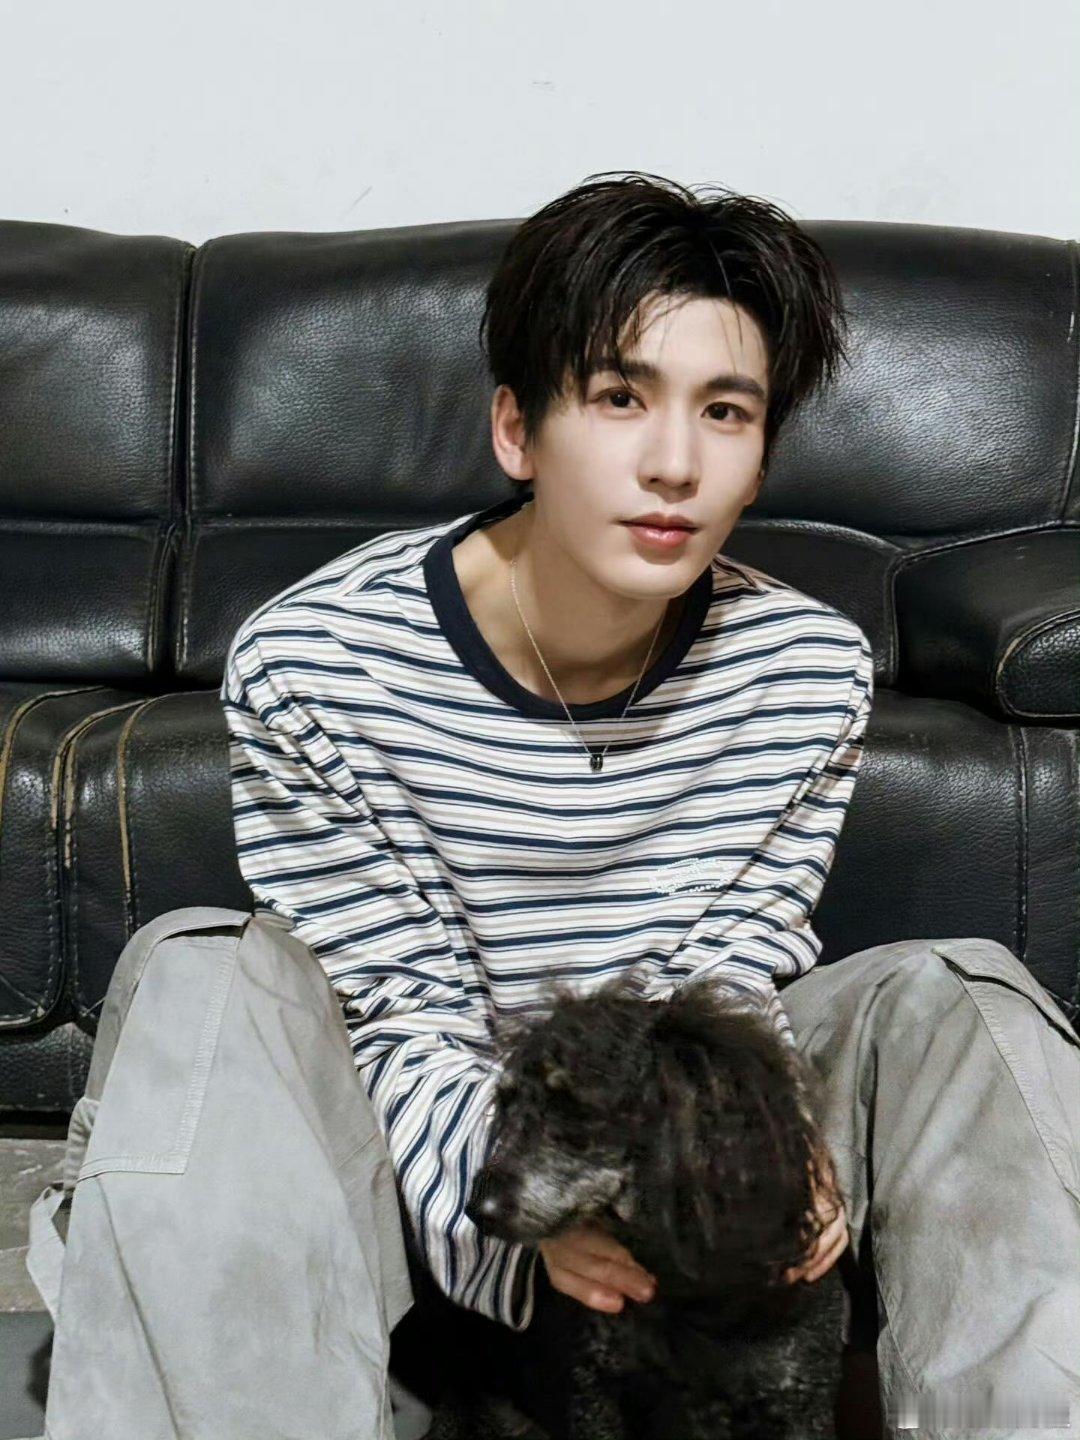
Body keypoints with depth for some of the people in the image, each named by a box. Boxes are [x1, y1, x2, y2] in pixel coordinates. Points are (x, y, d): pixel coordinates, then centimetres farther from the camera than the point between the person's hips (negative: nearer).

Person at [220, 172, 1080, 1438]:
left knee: (954, 999, -24)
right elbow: (405, 1029, -16)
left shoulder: (810, 669, -10)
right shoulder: (309, 669, -19)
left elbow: (731, 985, -5)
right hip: (435, 1164, -2)